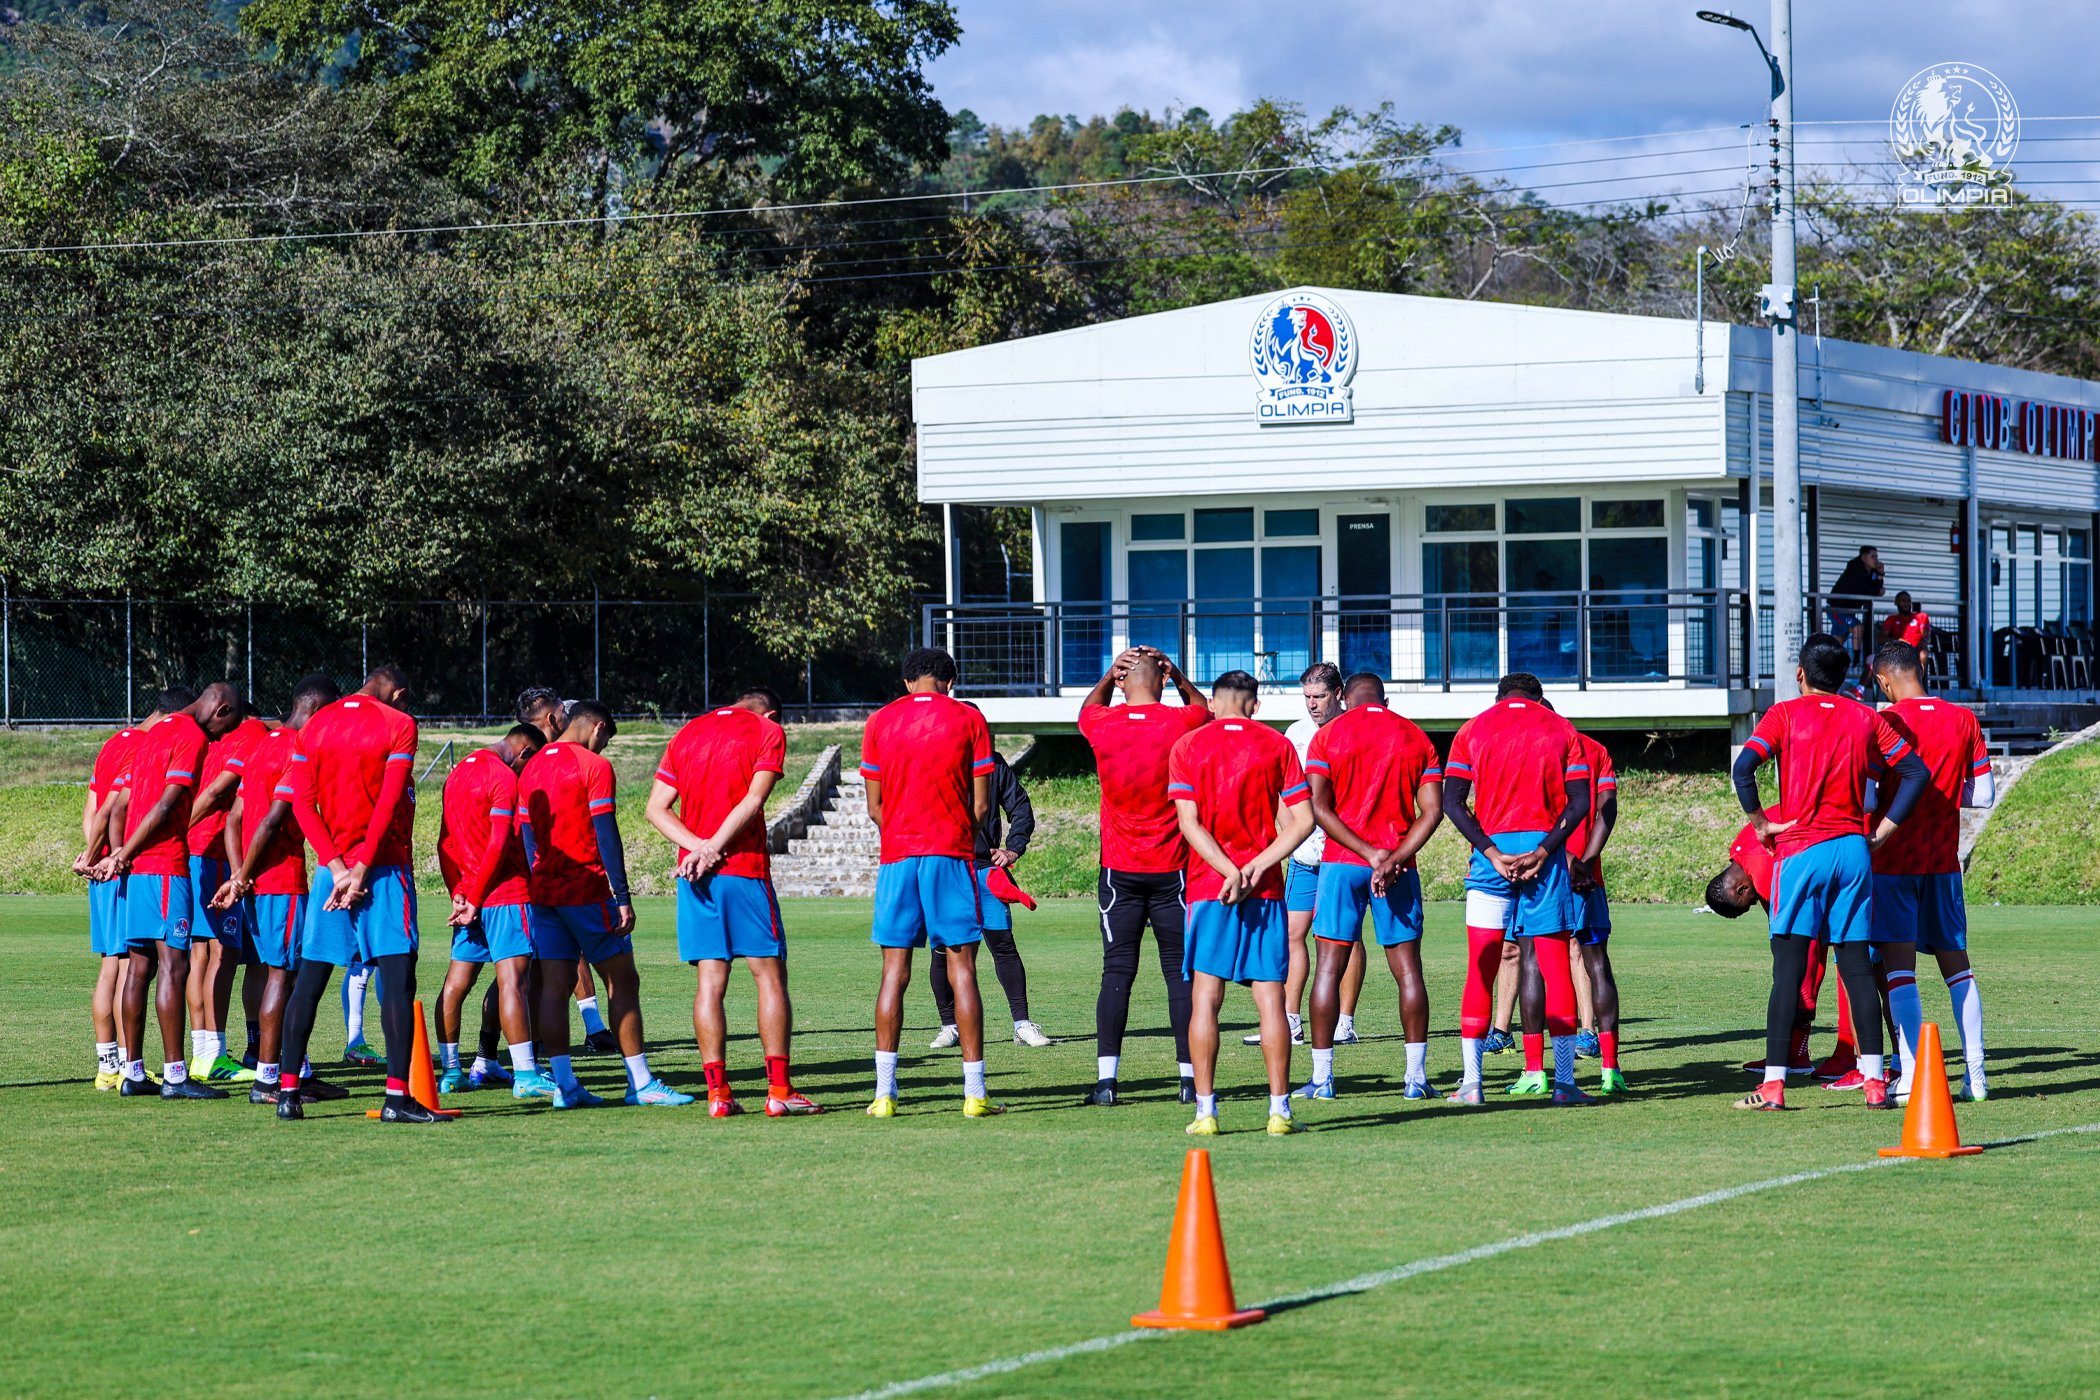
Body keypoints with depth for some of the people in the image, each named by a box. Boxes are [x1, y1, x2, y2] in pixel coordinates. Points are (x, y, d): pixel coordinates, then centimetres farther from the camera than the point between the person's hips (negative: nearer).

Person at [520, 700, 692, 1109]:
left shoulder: (531, 769, 13)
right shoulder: (594, 766, -8)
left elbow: (526, 837, 15)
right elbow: (606, 836, -13)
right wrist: (623, 898, -12)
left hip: (544, 891, 7)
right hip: (587, 891, -7)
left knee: (554, 986, 3)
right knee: (622, 982, 0)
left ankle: (564, 1084, 0)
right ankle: (641, 1083, -1)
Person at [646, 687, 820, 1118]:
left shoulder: (686, 734, 16)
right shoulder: (768, 730, 3)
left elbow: (656, 808, 8)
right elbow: (754, 800, -11)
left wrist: (698, 847, -4)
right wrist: (714, 848, -12)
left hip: (695, 874, 4)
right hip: (745, 870, -4)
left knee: (710, 981, 3)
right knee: (769, 974, 1)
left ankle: (717, 1091, -2)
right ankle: (779, 1090, -4)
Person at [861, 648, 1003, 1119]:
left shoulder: (880, 722, 7)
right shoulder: (968, 719, 2)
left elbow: (875, 807, 9)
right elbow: (981, 803, 2)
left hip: (898, 855, 2)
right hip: (952, 854, -2)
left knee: (894, 971, 3)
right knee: (962, 970, 0)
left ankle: (884, 1093, -2)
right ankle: (975, 1093, -2)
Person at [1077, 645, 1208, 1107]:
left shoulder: (1103, 725, -4)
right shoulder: (1181, 722, -7)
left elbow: (1087, 709, 23)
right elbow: (1205, 708, 19)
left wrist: (1108, 676, 13)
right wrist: (1178, 677, 9)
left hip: (1118, 870, 1)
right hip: (1173, 869, -1)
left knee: (1117, 971, 1)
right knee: (1180, 972, 3)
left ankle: (1106, 1077, -6)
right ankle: (1190, 1077, 2)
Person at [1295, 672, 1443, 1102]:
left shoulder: (1329, 736, 2)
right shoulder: (1416, 738, 8)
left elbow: (1319, 808, -8)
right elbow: (1432, 810, -2)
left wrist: (1370, 853, -11)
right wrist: (1395, 858, -9)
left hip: (1342, 863, -2)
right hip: (1399, 867, 2)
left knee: (1329, 966, 2)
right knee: (1407, 968, 6)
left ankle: (1322, 1078, 0)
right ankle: (1416, 1076, 3)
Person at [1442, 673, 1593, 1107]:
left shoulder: (1473, 729, 9)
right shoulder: (1560, 730, 10)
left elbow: (1452, 801, -2)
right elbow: (1579, 803, -2)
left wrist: (1492, 853, -8)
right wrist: (1542, 852, -9)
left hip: (1492, 851, 0)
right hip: (1542, 846, 0)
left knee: (1481, 969, 3)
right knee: (1552, 965, 1)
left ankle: (1471, 1082, -1)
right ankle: (1564, 1080, -4)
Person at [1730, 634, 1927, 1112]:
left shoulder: (1785, 714, 0)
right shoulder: (1866, 718, 9)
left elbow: (1743, 769, -14)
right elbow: (1916, 772, 9)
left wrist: (1762, 824, -3)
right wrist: (1882, 831, 10)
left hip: (1801, 850, -3)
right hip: (1854, 850, 3)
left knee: (1789, 968, -4)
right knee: (1857, 965, 7)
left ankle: (1773, 1084, -7)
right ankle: (1874, 1081, 4)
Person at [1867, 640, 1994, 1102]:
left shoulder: (1885, 723, -11)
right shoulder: (1963, 720, 3)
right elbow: (1984, 794, 5)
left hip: (1893, 860, -4)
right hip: (1943, 861, 4)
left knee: (1899, 965, -5)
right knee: (1956, 962, 11)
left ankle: (1912, 1076, -13)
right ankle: (1975, 1075, 7)